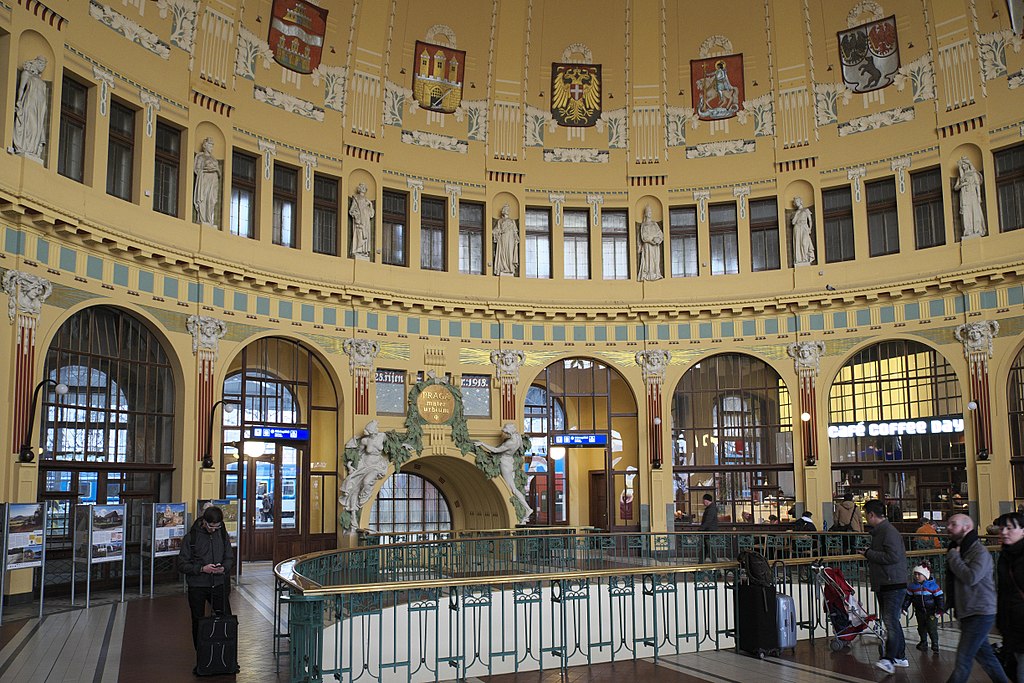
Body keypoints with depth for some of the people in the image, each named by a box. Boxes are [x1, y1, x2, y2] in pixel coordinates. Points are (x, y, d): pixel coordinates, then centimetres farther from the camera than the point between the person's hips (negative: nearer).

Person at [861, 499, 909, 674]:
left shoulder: (889, 531, -16)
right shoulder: (878, 531, 17)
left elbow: (893, 556, -26)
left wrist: (869, 553, -18)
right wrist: (870, 554, 9)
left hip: (894, 584, -11)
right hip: (883, 585, 11)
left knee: (891, 621, -14)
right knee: (891, 621, 15)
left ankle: (889, 659, -17)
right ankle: (900, 657, 22)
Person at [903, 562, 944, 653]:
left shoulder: (932, 585, -12)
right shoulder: (912, 586, -1)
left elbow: (940, 597, -8)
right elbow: (908, 597, 8)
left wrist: (939, 610, -12)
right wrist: (904, 607, 4)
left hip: (931, 611, -4)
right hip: (919, 611, 4)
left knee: (932, 628, -4)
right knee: (921, 628, 12)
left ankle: (935, 644, 11)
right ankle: (923, 643, 27)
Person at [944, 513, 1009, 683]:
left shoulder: (980, 552, -13)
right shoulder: (956, 550, 13)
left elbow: (971, 577, -28)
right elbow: (952, 582, 23)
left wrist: (953, 557, -18)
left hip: (980, 614, -9)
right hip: (966, 614, 9)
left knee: (963, 661, -9)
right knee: (984, 655, 16)